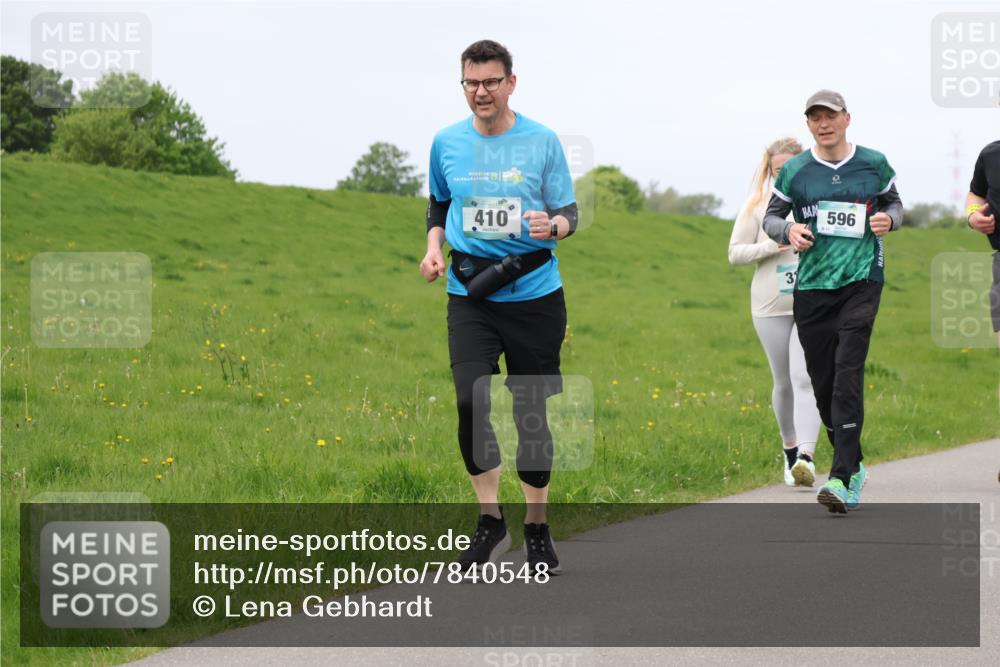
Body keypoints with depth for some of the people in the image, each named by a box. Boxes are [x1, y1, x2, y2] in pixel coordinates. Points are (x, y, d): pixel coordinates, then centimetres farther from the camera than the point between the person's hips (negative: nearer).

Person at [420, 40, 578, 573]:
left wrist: (552, 225, -20)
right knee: (471, 402, -16)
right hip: (470, 293, 1)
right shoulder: (447, 143, 6)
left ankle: (537, 528, 19)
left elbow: (570, 214, 3)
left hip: (534, 293, -1)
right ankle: (489, 520, 0)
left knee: (531, 412, 4)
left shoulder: (542, 142, -1)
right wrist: (433, 246, 5)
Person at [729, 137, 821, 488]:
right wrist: (770, 247, -12)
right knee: (784, 383, 12)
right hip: (771, 306, 2)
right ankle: (790, 448, 31)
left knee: (805, 378, -16)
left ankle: (806, 456, -24)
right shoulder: (758, 207, 4)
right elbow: (735, 252, 4)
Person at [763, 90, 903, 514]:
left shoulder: (874, 165, 4)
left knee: (848, 376, -16)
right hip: (811, 286, 2)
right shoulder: (794, 171, 4)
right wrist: (788, 231, -9)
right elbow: (770, 215, 13)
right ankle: (854, 467, 26)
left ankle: (841, 480, -21)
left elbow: (894, 202, 19)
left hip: (861, 280, -2)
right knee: (823, 384, 6)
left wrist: (888, 219, -4)